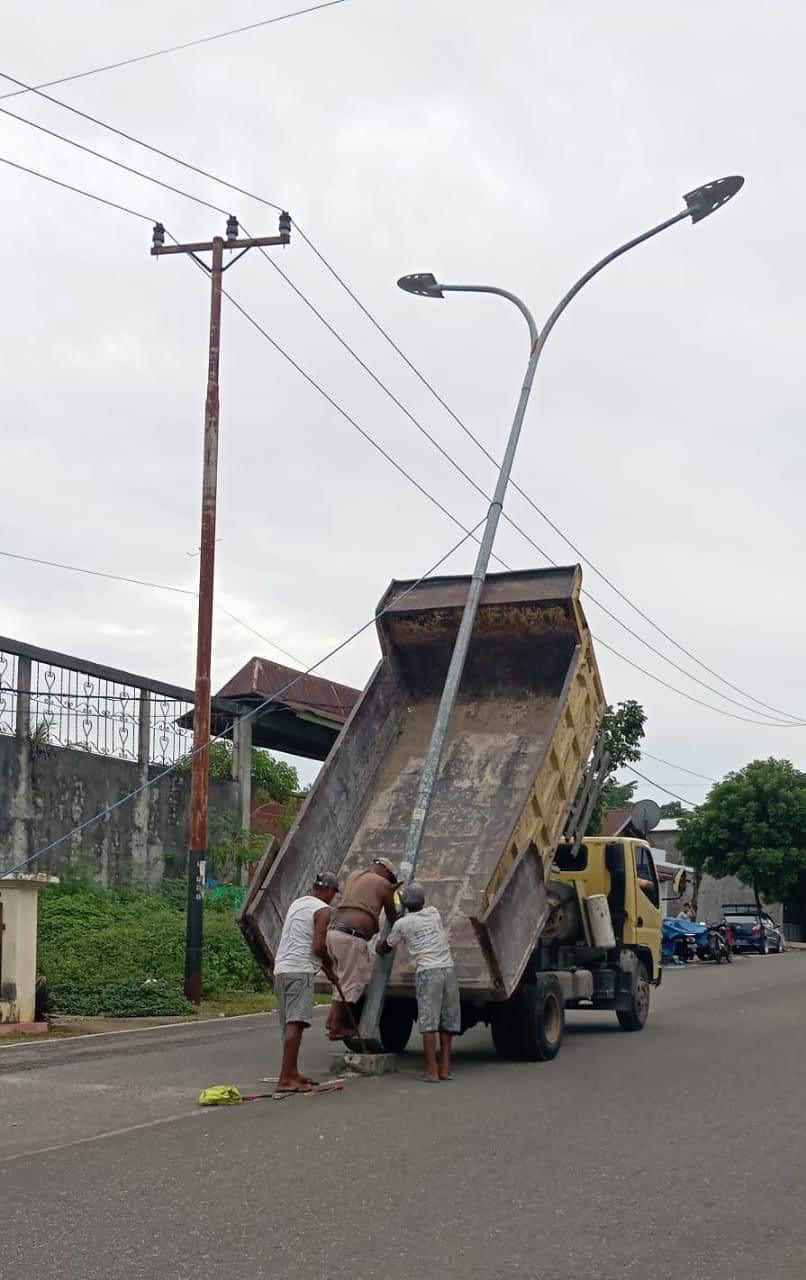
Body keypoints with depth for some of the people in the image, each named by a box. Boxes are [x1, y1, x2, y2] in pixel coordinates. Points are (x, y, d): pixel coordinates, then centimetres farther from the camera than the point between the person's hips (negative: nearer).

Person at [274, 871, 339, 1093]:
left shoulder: (297, 903, 21)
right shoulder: (323, 910, -4)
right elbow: (319, 946, -12)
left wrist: (323, 964, 28)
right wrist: (330, 967, 7)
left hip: (281, 969, 9)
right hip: (300, 971, -9)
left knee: (290, 1024, 16)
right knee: (295, 1023, -13)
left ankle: (293, 1073, 24)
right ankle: (285, 1079, -19)